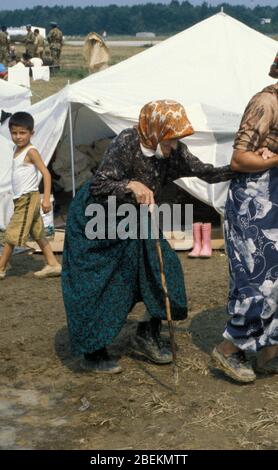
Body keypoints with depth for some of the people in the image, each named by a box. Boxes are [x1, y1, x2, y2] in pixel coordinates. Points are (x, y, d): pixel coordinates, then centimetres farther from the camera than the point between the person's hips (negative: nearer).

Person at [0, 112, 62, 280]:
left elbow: (46, 173, -20)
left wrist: (46, 198, -25)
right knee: (38, 233, 13)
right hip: (21, 198, 9)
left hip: (28, 198, -9)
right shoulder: (17, 150, 11)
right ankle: (53, 264, 19)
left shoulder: (31, 151, -14)